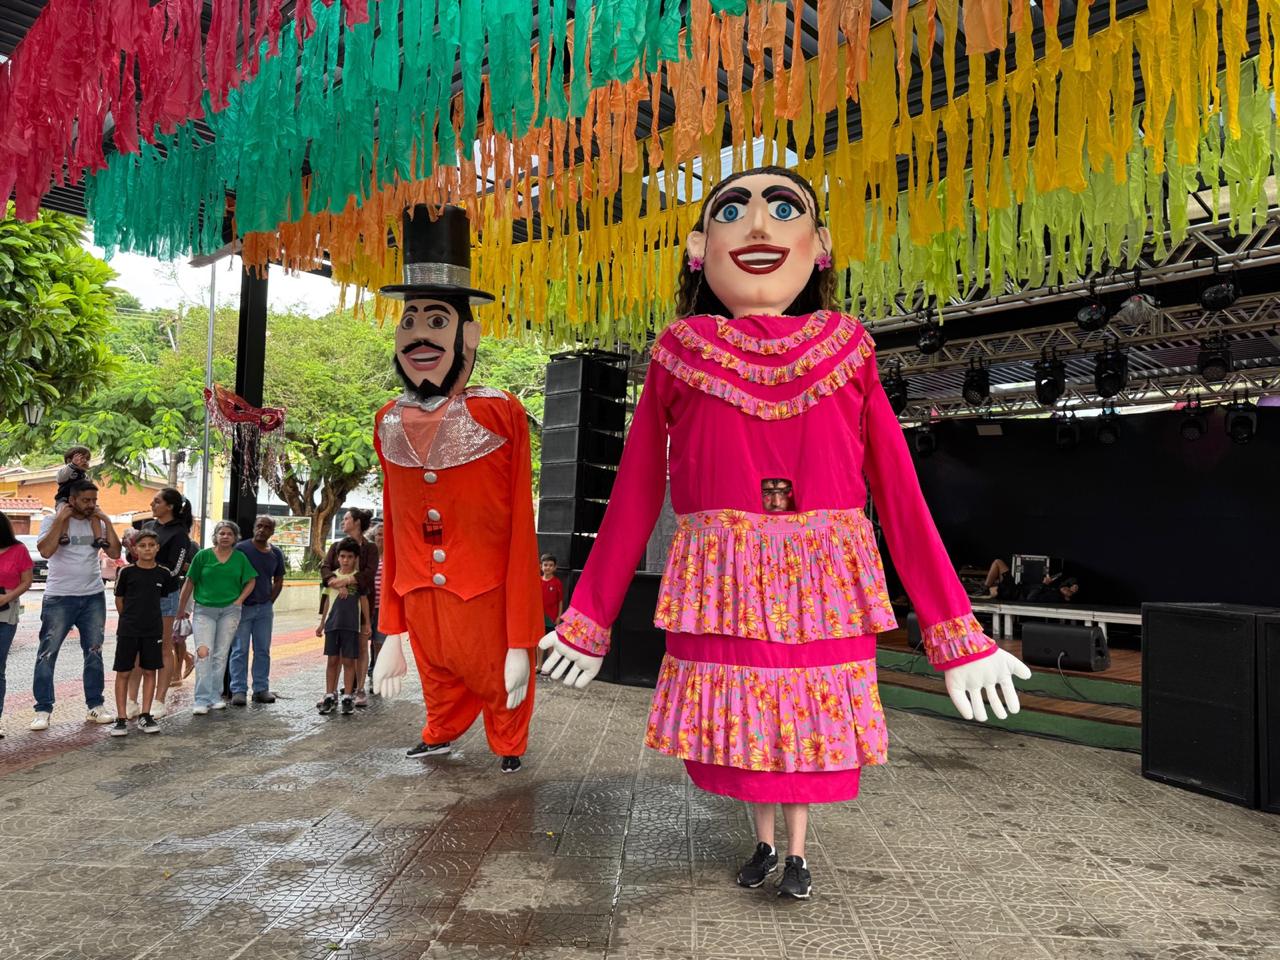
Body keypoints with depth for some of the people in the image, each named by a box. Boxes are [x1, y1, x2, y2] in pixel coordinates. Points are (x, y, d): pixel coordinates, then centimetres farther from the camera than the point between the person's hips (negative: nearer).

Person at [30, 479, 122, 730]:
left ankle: (95, 706, 17)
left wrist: (106, 522, -5)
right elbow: (45, 551, -20)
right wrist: (61, 519, -18)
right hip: (59, 598, -4)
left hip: (94, 597, 4)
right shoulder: (53, 521, -3)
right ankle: (43, 709, 5)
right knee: (47, 654, -3)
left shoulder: (97, 523, 7)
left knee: (94, 653, 9)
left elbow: (115, 553, -1)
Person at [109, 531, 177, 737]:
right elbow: (119, 600, 4)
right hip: (128, 630, -2)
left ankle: (145, 716, 16)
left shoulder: (163, 574, 0)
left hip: (153, 631, 2)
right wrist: (130, 618, 7)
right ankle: (122, 718, 10)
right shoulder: (127, 572, -5)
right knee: (123, 673, 2)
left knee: (150, 672, 6)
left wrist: (150, 615, 9)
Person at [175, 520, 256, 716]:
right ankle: (202, 700, -6)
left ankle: (215, 696, 18)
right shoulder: (203, 555, -1)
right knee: (203, 652, -11)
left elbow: (251, 581, 13)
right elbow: (189, 583, 3)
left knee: (221, 654, 7)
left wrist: (239, 600, 1)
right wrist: (181, 610, 4)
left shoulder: (240, 558, 5)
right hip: (204, 610, -2)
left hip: (229, 610, 2)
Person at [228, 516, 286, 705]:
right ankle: (238, 690, 5)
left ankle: (261, 689, 16)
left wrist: (270, 601, 7)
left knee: (263, 650, 9)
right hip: (242, 606, -4)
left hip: (265, 608, 4)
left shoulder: (276, 553, 6)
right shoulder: (241, 548, -7)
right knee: (240, 650, -1)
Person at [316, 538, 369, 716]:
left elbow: (364, 600, 4)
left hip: (352, 625, -2)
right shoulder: (332, 577, 8)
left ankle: (348, 697, 8)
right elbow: (327, 600, 15)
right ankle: (330, 695, 14)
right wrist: (322, 623, 16)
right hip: (332, 624, 2)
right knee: (332, 660, 6)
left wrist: (367, 623, 4)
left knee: (349, 661, 1)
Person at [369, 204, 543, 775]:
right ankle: (440, 737, 54)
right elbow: (393, 531, 6)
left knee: (498, 677, 17)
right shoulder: (390, 423, 0)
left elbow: (520, 532, -13)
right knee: (440, 678, 25)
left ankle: (508, 746, 46)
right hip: (422, 599, 4)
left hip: (485, 597, -4)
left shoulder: (501, 417, -14)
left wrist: (522, 641, -13)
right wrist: (391, 630, 8)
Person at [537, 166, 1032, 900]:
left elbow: (902, 500, 1)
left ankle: (797, 849, 37)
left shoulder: (847, 357, 0)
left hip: (821, 583, 0)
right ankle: (765, 840, 40)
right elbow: (634, 500, 4)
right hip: (721, 584, 0)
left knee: (811, 710, 11)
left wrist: (956, 629, -1)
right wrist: (589, 618, 9)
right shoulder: (680, 359, -1)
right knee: (735, 712, 12)